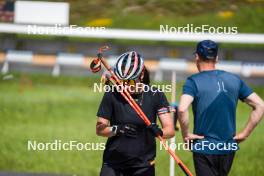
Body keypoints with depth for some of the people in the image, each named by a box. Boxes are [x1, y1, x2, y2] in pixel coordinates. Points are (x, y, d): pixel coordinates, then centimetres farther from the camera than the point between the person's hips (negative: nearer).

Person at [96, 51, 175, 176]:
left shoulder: (155, 96, -5)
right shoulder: (112, 95, -5)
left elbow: (170, 130, -9)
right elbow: (99, 129, -4)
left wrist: (159, 132, -32)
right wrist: (116, 129, -24)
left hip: (143, 165, 0)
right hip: (113, 164, 0)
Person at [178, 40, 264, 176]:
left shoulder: (193, 81, -9)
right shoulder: (234, 80, 5)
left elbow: (182, 109, -27)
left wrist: (185, 134, -12)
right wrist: (245, 133, 6)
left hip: (204, 150, -5)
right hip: (229, 148, 5)